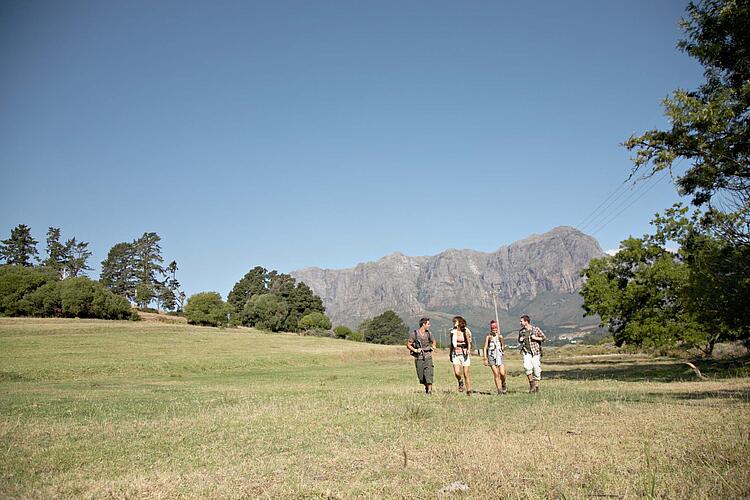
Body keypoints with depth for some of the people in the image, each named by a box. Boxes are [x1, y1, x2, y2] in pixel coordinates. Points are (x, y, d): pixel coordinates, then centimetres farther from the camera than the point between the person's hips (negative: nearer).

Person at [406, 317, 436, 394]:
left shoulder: (429, 333, 4)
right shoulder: (414, 334, -7)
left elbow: (433, 341, 22)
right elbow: (408, 345, -3)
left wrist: (433, 346, 1)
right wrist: (415, 350, -17)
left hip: (428, 357, 1)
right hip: (418, 358, -1)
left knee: (428, 375, -13)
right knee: (421, 377, 8)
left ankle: (429, 391, -10)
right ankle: (426, 386, 33)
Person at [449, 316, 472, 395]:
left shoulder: (465, 332, -2)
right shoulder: (453, 332, 8)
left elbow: (468, 343, -7)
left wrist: (468, 349, -25)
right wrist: (450, 355, 22)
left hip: (464, 354, -2)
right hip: (455, 354, 2)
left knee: (465, 374, -1)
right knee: (457, 373, -17)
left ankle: (468, 391, 12)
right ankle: (460, 382, 14)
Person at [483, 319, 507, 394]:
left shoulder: (500, 336, 8)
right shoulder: (488, 336, 1)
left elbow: (503, 346, 5)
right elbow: (485, 348, 1)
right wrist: (485, 359, -4)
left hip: (499, 356, 2)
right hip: (491, 356, -1)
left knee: (502, 373, -9)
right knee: (496, 374, -6)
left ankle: (503, 385, 19)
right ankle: (499, 390, 1)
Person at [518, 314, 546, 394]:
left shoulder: (535, 329, -5)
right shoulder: (521, 331, 5)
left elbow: (544, 337, 2)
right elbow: (519, 340, 21)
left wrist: (536, 338, -13)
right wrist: (520, 340, -2)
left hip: (535, 352, -2)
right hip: (526, 352, 2)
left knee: (536, 369, 0)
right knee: (527, 366, -21)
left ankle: (536, 387, 16)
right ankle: (531, 382, -1)